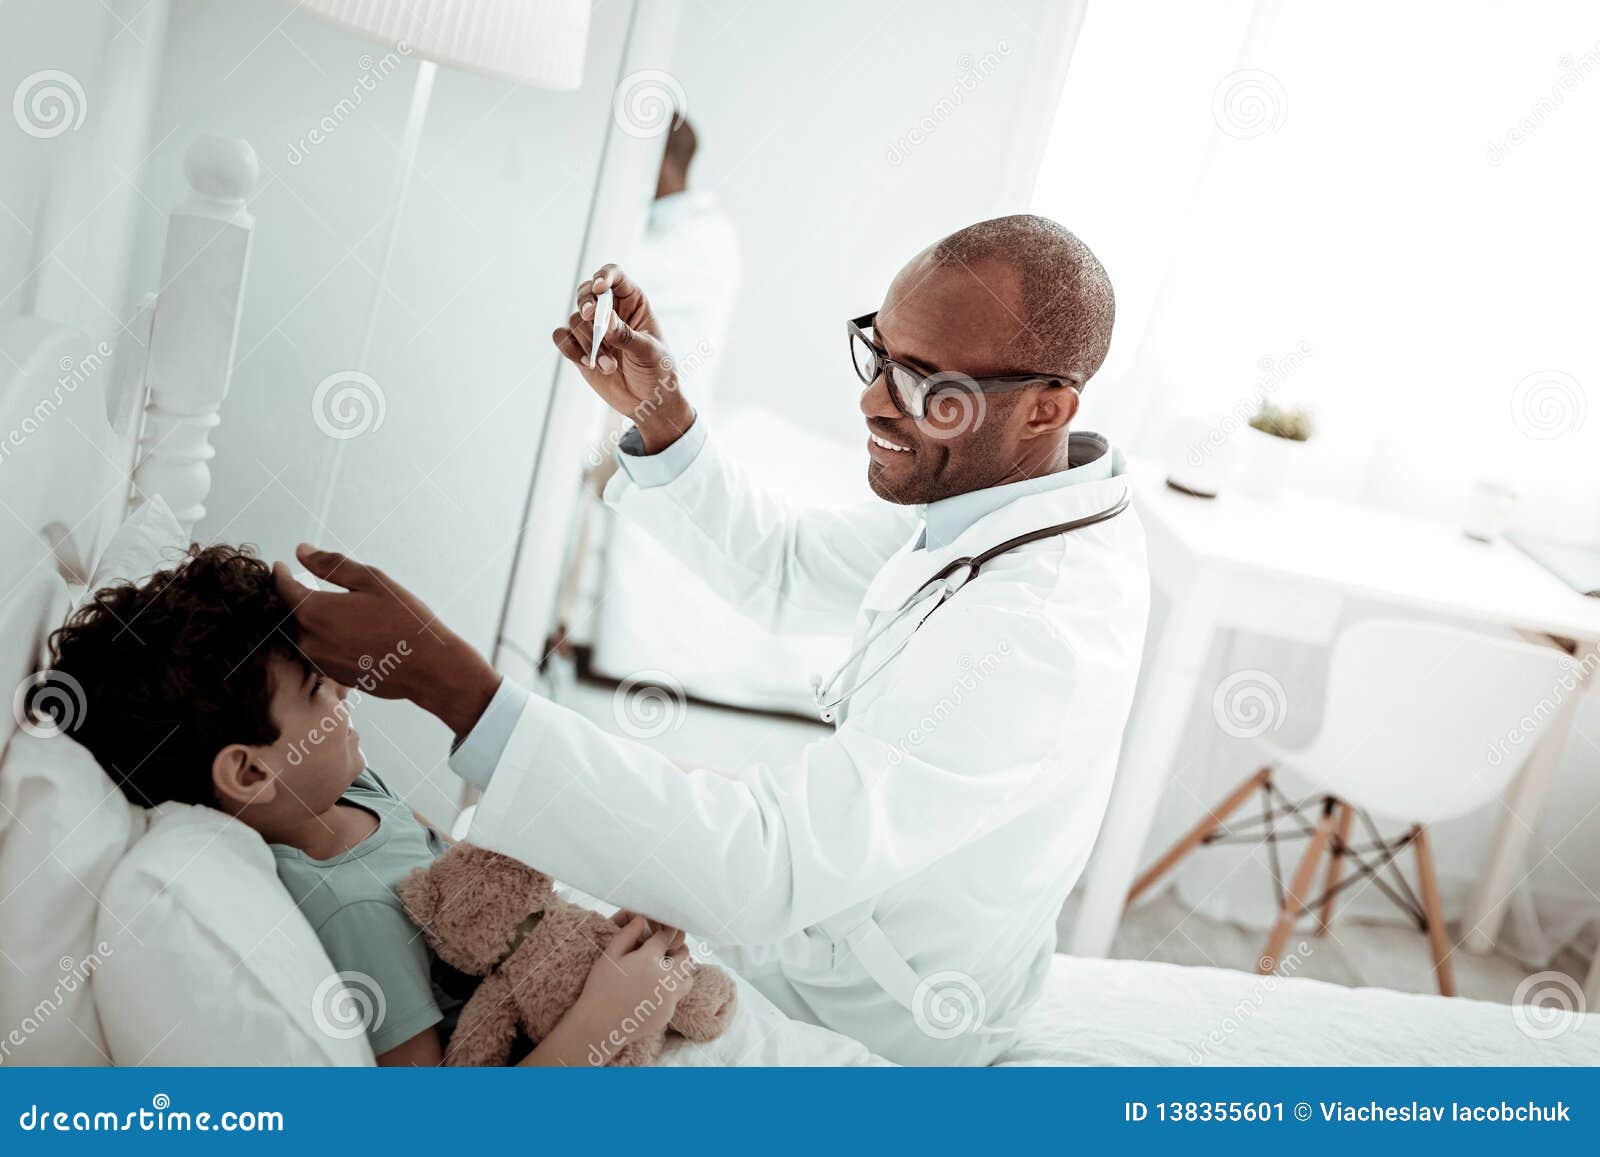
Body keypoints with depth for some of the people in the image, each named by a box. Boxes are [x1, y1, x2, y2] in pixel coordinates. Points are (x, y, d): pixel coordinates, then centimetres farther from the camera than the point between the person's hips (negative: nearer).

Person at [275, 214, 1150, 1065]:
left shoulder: (1037, 640, -38)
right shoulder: (989, 490, -8)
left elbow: (755, 873, -41)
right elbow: (782, 569, 4)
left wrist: (446, 680, -44)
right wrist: (658, 415, -12)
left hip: (864, 1029, -8)